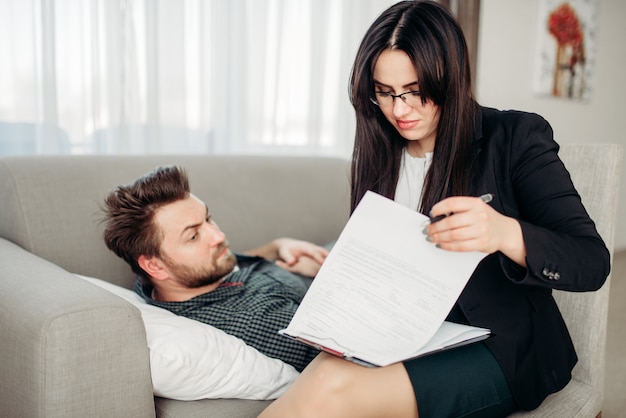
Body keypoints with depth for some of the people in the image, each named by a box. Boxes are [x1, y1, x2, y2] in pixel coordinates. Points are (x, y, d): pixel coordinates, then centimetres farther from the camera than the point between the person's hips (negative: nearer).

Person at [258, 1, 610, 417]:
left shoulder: (515, 137, -6)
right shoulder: (379, 153, 7)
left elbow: (593, 262, -14)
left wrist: (504, 233, -34)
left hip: (505, 348, -4)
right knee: (329, 368, -30)